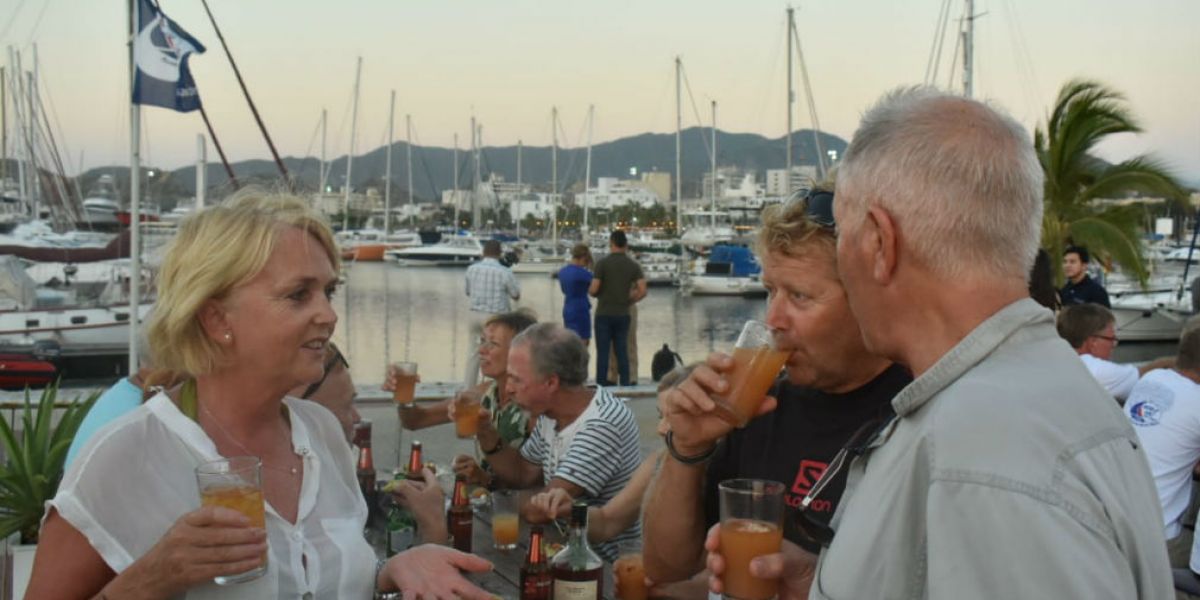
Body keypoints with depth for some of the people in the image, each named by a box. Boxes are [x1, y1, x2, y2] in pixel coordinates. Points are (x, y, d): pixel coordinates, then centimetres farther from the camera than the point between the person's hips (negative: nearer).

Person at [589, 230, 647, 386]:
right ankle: (625, 385, 9)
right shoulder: (633, 265, 2)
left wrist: (590, 291, 10)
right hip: (623, 314, 3)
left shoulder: (603, 263, -8)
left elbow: (594, 289, -12)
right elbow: (642, 291, -5)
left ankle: (601, 385, 2)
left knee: (603, 352, 1)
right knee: (622, 351, 9)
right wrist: (628, 301, 9)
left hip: (604, 313, -3)